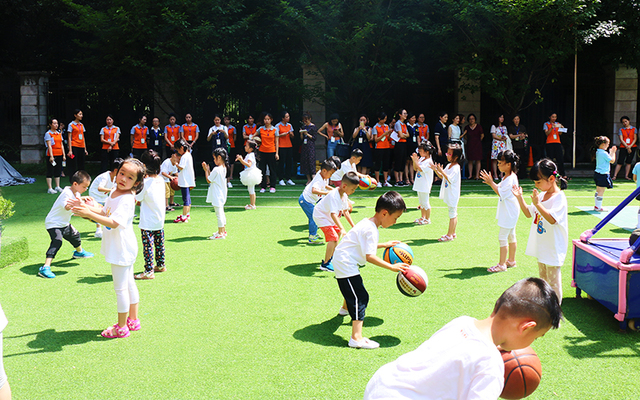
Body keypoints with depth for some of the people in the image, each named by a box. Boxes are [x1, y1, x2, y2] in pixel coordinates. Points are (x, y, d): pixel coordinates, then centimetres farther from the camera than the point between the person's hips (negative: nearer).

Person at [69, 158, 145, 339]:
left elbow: (114, 222, -36)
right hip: (118, 247, 10)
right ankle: (133, 320, 33)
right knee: (129, 283, 19)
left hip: (122, 249, -10)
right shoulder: (114, 192, 6)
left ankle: (121, 327, 14)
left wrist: (89, 214, -38)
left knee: (121, 287, 1)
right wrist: (87, 207, 10)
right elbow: (104, 212, 21)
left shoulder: (127, 199, -25)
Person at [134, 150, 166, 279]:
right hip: (160, 220, 8)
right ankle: (160, 265, 32)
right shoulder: (161, 180, 1)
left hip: (148, 222, -7)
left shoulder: (145, 182, -19)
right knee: (159, 243, 19)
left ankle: (149, 271, -1)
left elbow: (137, 200, -11)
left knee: (147, 246, -3)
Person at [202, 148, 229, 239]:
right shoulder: (224, 168, 6)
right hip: (221, 195, 9)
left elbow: (209, 180, -13)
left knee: (219, 214, -3)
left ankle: (220, 234, 2)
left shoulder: (216, 169, -22)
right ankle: (223, 231, 29)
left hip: (217, 196, -9)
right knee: (221, 213, 19)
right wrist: (208, 169, 8)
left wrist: (206, 170, -5)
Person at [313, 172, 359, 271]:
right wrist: (342, 228, -53)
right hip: (321, 216, -10)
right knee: (333, 237, -21)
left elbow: (345, 212, 8)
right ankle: (325, 264, -13)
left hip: (328, 217, 10)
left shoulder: (344, 195, -5)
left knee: (338, 233, 25)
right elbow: (333, 214, -44)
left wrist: (353, 226, 7)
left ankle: (331, 257, 43)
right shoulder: (334, 196, -34)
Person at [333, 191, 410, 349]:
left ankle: (345, 308, 66)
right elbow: (370, 256, -29)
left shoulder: (367, 223, 6)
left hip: (342, 260, 11)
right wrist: (392, 267, -27)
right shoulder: (370, 229, -25)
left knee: (351, 290, 35)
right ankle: (356, 338, -19)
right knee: (360, 297, -15)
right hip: (346, 264, -11)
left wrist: (385, 245, 17)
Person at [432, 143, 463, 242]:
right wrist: (436, 170, 6)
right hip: (448, 194, 9)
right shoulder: (449, 165, 11)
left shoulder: (456, 168, -18)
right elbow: (443, 177, 19)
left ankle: (449, 235, 2)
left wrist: (441, 171, -28)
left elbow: (450, 179, -25)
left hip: (452, 195, -9)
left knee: (452, 214, -2)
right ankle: (452, 233, 23)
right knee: (453, 214, 16)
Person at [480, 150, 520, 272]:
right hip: (508, 212, 11)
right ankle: (511, 260, 28)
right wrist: (491, 182, 4)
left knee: (502, 237, -6)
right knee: (511, 236, 17)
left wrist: (491, 183, -21)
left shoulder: (511, 179, -21)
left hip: (509, 213, -11)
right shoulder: (507, 177, 10)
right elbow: (500, 188, 16)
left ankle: (502, 264, -1)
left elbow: (501, 193, -23)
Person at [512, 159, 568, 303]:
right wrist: (520, 198, 5)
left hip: (553, 248, -9)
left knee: (553, 281, -1)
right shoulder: (541, 195, 7)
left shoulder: (559, 197, -17)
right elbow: (529, 214, 16)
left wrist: (538, 204, -37)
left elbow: (552, 219, -30)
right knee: (543, 279, 19)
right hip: (541, 246, 9)